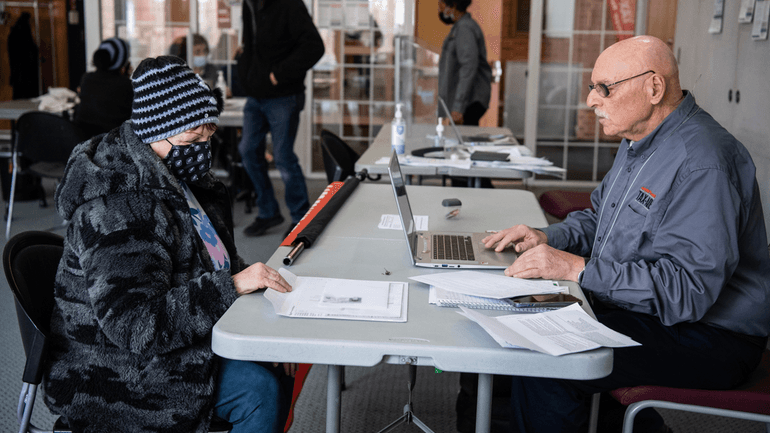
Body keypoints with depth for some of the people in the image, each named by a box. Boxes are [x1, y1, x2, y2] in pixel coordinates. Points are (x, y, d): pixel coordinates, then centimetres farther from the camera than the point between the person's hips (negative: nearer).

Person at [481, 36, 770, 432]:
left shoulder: (702, 164, -24)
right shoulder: (640, 140, 10)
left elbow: (687, 288, -30)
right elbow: (600, 219, 21)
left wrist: (580, 268, -29)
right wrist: (550, 237, 0)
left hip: (708, 336, -10)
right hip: (639, 308, 10)